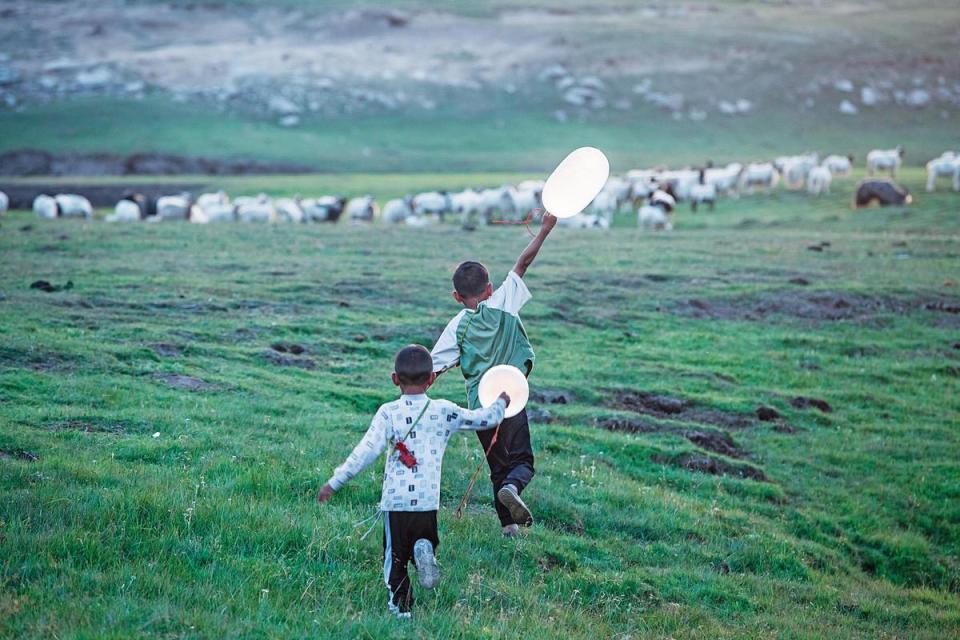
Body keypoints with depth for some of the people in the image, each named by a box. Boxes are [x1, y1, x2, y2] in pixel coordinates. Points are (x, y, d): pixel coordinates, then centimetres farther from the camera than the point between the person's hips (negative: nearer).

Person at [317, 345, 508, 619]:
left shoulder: (388, 413, -4)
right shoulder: (444, 411, 2)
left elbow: (366, 452, -11)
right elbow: (484, 419, 15)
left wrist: (334, 482, -6)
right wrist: (500, 403, 37)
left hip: (394, 501, -1)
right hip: (428, 502, 1)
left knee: (395, 558, 10)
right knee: (424, 539, 21)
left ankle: (400, 608, 1)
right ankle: (424, 550, -13)